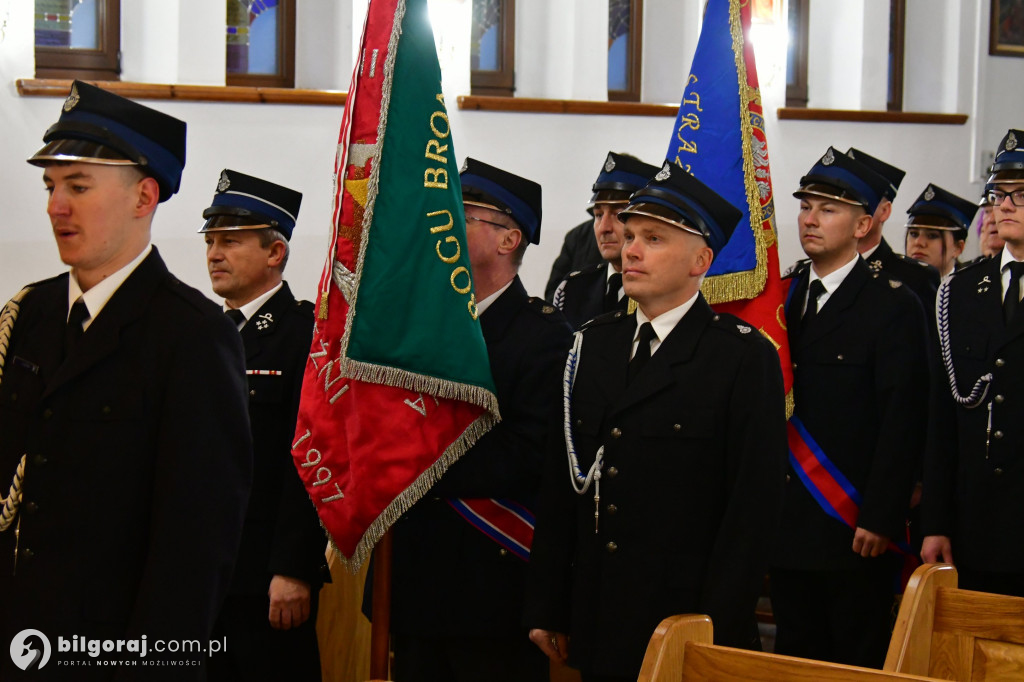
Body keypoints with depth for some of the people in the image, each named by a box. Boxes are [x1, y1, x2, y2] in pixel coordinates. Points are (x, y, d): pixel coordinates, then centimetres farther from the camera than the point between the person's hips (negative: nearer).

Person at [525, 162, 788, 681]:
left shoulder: (746, 357, -6)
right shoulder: (594, 344, 11)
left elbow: (754, 503, -11)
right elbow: (560, 479, 9)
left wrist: (717, 635, -15)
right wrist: (547, 610, 5)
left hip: (687, 619, -5)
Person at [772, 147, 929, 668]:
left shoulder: (893, 307, -6)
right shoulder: (779, 297, 11)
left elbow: (902, 423, -11)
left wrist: (881, 519, -17)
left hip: (855, 531, -5)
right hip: (786, 524, 5)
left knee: (859, 663, 3)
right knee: (794, 658, 13)